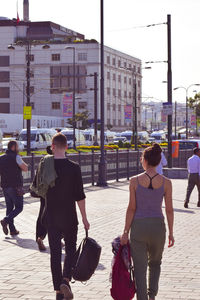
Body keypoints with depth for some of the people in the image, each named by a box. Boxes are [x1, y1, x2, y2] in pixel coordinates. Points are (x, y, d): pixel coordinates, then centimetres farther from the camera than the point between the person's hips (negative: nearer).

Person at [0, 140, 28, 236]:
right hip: (15, 187, -7)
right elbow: (25, 169, -10)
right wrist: (24, 164, 8)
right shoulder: (16, 157, -11)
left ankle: (12, 229, 10)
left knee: (9, 207, 11)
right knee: (18, 208, 1)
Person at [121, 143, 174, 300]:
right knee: (155, 263, 24)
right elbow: (169, 210, -1)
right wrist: (171, 233, 10)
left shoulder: (135, 181, -8)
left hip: (138, 226, -1)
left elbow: (132, 208, -7)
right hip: (158, 226, 2)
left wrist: (125, 232, -1)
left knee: (140, 268, 6)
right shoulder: (166, 182, -5)